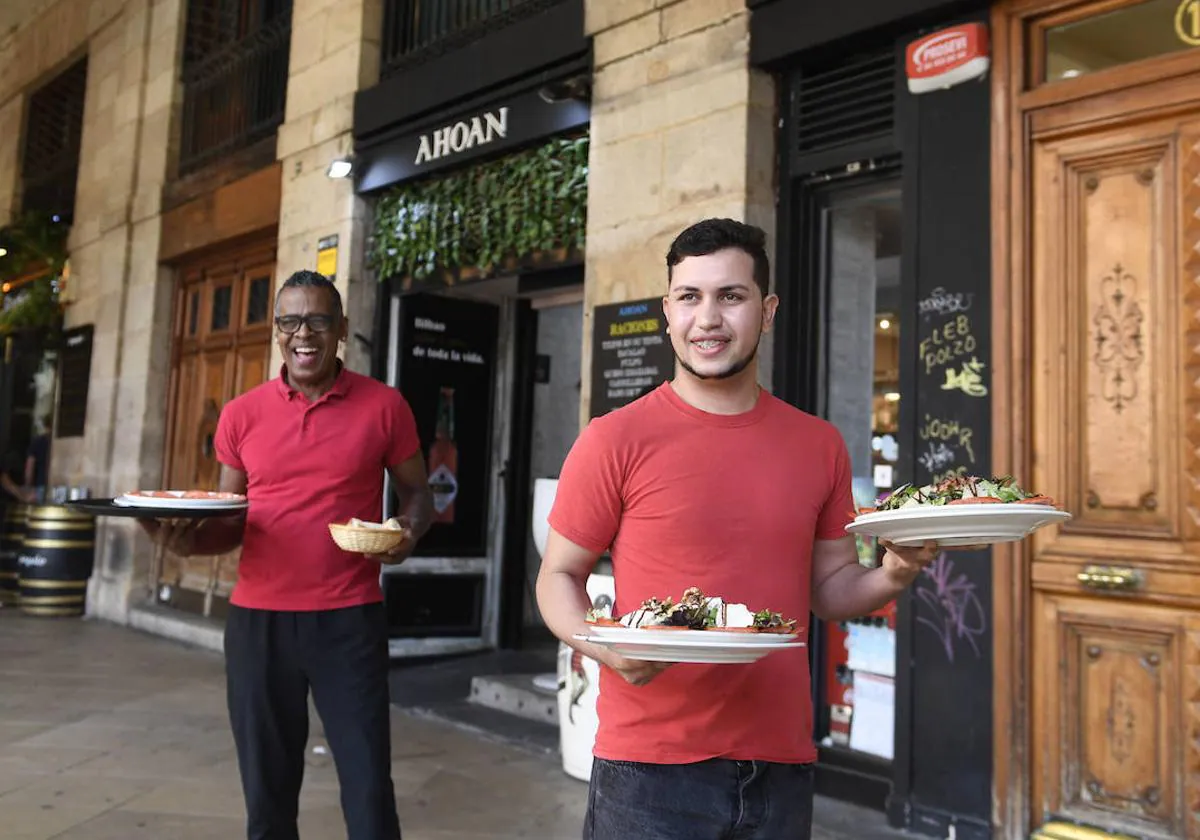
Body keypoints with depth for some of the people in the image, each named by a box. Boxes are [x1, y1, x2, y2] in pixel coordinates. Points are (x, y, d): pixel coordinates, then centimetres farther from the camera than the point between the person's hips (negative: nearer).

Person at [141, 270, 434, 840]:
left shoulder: (383, 406, -2)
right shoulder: (241, 415, 5)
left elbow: (417, 495, 7)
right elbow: (231, 525, 13)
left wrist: (409, 531, -15)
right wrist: (189, 539, -8)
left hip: (349, 620, -2)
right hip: (256, 621, 3)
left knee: (369, 791, 3)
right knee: (267, 794, 14)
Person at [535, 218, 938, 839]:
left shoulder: (820, 445, 3)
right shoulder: (616, 440, -8)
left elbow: (829, 587, 11)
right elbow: (559, 578, -1)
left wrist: (892, 575, -8)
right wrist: (608, 648, -20)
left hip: (781, 767, 4)